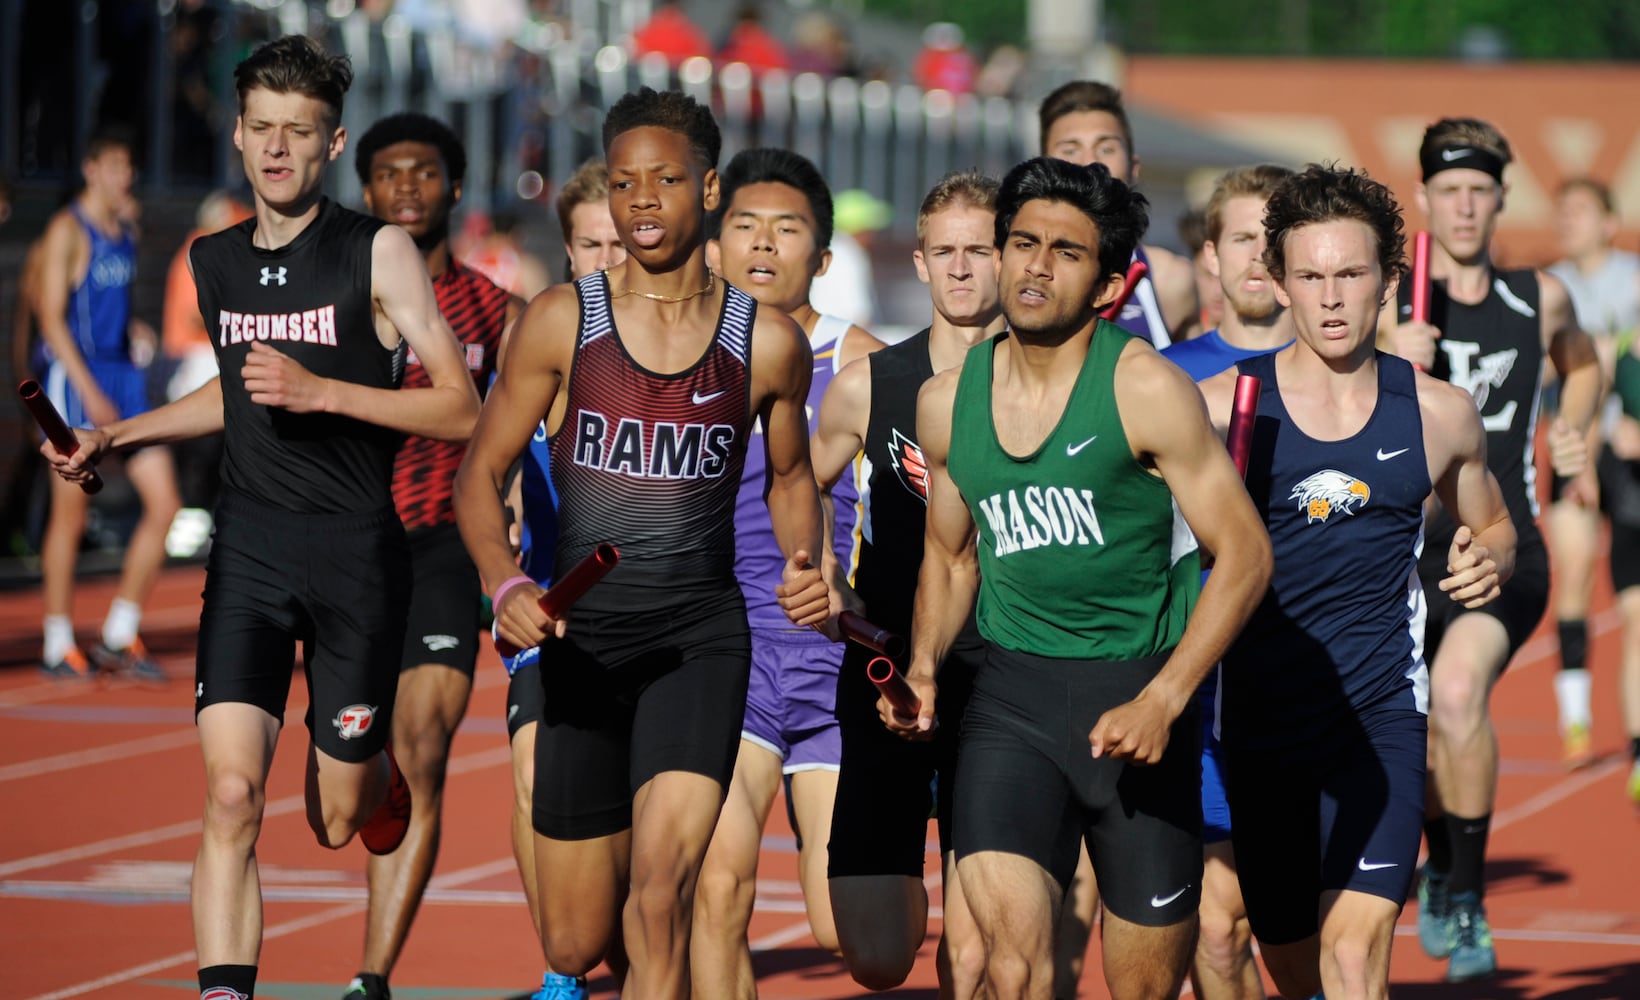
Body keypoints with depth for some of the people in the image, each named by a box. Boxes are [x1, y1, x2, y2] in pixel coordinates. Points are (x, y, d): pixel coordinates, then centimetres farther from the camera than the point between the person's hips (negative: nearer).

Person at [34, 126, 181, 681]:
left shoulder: (126, 233, 14)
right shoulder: (68, 231, -9)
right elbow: (52, 318, -14)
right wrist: (90, 392, -20)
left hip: (124, 377, 8)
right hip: (76, 380, -8)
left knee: (164, 503, -1)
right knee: (70, 515, -2)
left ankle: (120, 636, 6)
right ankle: (58, 646, 7)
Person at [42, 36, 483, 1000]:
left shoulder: (379, 252, -6)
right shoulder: (214, 262, 9)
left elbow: (461, 409, -9)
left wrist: (322, 392, -19)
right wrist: (116, 437, 20)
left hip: (357, 551, -3)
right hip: (250, 549, 3)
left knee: (337, 823, 8)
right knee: (232, 795, -16)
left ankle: (378, 767, 45)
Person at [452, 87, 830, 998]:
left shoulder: (768, 342, 0)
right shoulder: (562, 322, -2)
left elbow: (792, 477, 18)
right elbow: (480, 477, 2)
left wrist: (807, 565, -3)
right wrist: (507, 584, -17)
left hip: (703, 638, -1)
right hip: (582, 639, 1)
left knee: (661, 885, -24)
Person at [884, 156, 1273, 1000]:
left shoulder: (1145, 391, -9)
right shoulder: (947, 401, 5)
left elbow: (1244, 552, -9)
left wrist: (1162, 700, -18)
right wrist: (923, 666, 3)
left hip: (1138, 689, -2)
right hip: (1012, 694, 2)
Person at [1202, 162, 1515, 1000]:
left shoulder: (1439, 415, 2)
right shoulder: (1223, 406, -4)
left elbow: (1492, 525, 20)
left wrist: (1485, 562, -3)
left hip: (1381, 717, -1)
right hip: (1259, 715, 1)